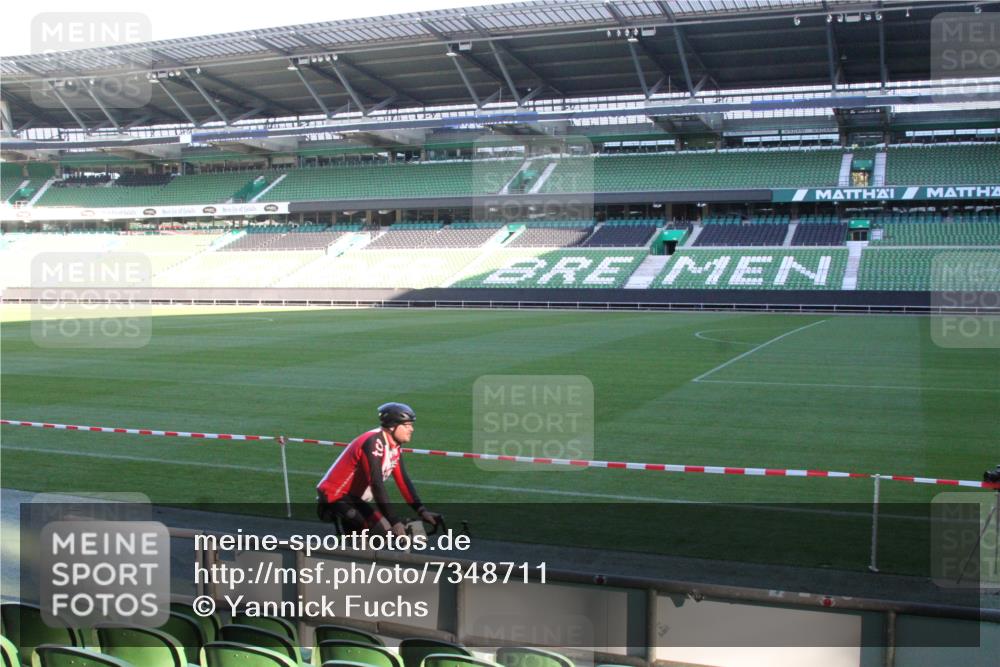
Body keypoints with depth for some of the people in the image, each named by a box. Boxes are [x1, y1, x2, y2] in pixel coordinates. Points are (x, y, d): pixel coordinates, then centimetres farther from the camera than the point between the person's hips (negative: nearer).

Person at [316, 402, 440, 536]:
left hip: (354, 497, 10)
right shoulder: (373, 443, -26)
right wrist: (395, 522, -38)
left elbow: (403, 481, 0)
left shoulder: (395, 446, 3)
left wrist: (422, 511, -11)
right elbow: (377, 485, -33)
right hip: (336, 496, -10)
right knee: (383, 530, -23)